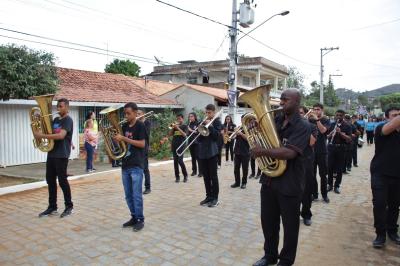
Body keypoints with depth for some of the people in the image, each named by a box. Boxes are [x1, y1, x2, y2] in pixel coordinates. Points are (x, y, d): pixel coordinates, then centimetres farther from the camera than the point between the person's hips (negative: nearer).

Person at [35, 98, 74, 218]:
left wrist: (42, 135, -24)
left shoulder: (68, 120, -10)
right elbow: (50, 132, 20)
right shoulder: (55, 119, 16)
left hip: (61, 155, -8)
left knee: (62, 180, -2)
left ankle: (69, 206, 11)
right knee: (50, 180, 10)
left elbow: (61, 135, -24)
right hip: (51, 154, 8)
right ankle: (52, 207, 21)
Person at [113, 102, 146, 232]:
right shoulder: (124, 126, 12)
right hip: (125, 165, 7)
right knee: (128, 196, 12)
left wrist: (124, 138, -18)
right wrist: (115, 137, -2)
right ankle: (134, 218, 24)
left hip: (136, 166, -7)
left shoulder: (140, 125, -7)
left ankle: (140, 220, 10)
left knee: (137, 195, -3)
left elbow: (142, 144, -16)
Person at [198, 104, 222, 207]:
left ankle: (215, 198, 6)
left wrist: (210, 125, -17)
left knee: (213, 176, -1)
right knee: (206, 176, 10)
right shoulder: (203, 122, 13)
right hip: (202, 152, 5)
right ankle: (208, 196, 20)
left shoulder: (217, 122, 0)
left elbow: (217, 135, -13)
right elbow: (199, 135, 11)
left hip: (212, 152, -5)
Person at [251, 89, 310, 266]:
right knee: (268, 221, 17)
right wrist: (256, 128, -8)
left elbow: (289, 153, -27)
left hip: (289, 185, -6)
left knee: (289, 225, 12)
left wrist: (263, 151, -26)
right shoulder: (275, 121, 5)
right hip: (269, 181, 6)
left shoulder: (302, 126, -14)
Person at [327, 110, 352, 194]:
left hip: (341, 148, -2)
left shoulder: (347, 126, -1)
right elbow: (327, 137, 8)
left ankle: (337, 186, 14)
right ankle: (330, 184, 16)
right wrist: (330, 134, -14)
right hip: (331, 147, 2)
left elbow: (349, 139, -9)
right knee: (330, 167, 4)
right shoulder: (332, 125, 7)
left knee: (339, 169, 4)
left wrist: (340, 133, -22)